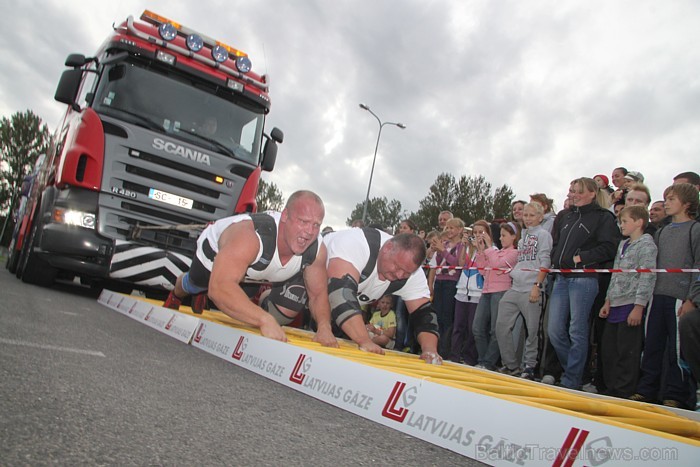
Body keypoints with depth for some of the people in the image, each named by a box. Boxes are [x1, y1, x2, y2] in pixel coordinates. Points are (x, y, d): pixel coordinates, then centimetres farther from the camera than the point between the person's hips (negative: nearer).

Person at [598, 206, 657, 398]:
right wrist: (608, 301, 17)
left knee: (627, 353, -3)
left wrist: (639, 307, -19)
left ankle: (624, 393, 7)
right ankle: (612, 390, 21)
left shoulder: (646, 244, -6)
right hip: (616, 305, 8)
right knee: (608, 351, 11)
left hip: (631, 305, -8)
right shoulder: (623, 244, 18)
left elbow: (648, 277, -14)